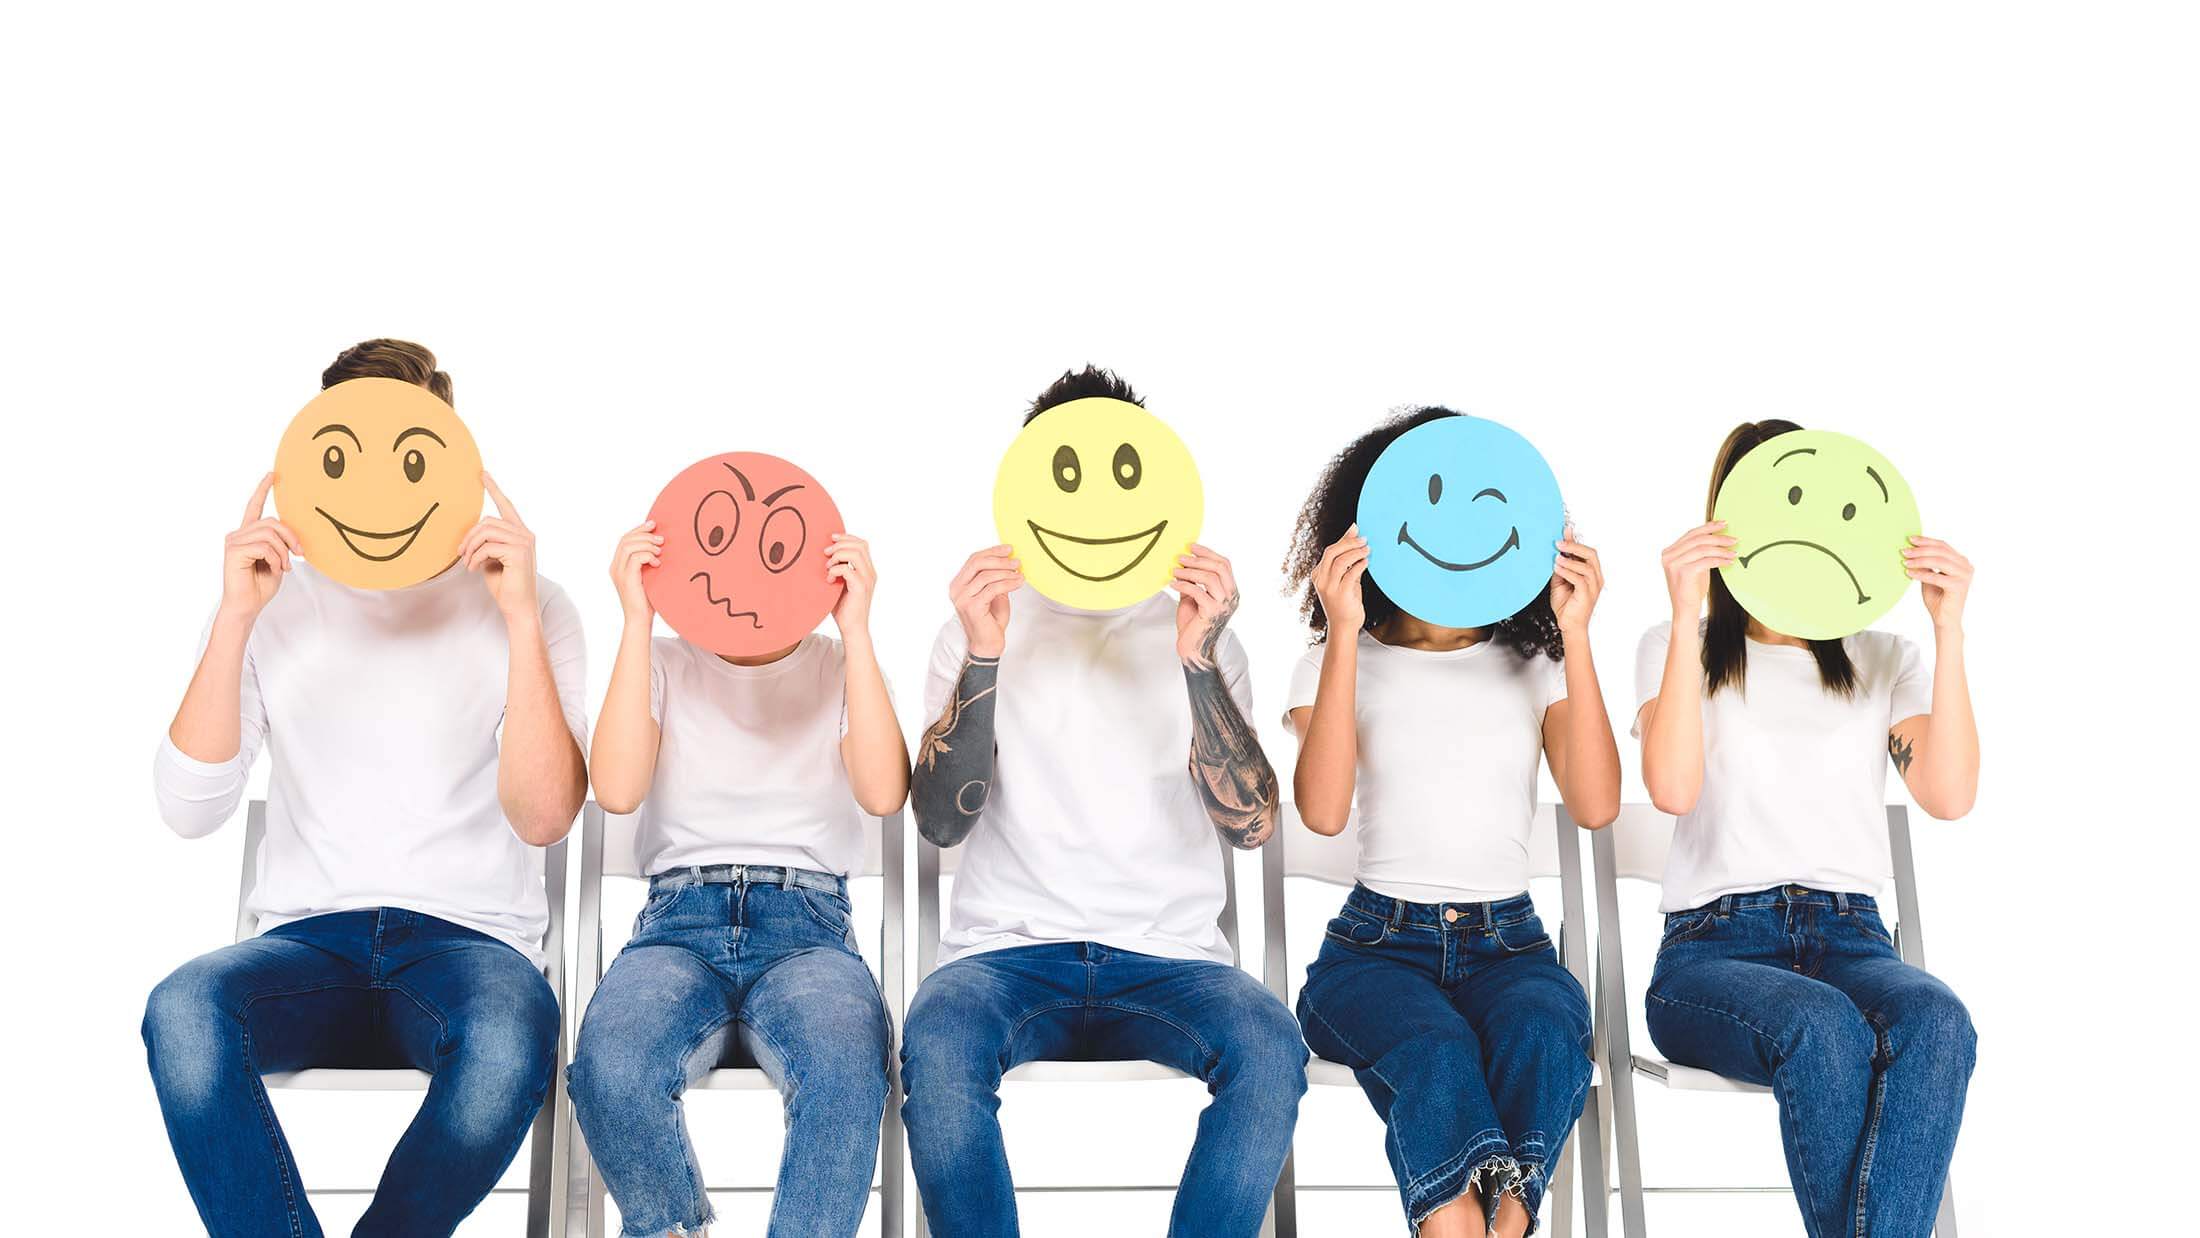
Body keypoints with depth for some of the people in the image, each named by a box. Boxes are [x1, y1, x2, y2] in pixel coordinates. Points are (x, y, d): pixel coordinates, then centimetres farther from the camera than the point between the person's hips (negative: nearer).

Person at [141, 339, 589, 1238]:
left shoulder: (527, 606, 3)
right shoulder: (278, 603, 9)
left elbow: (544, 818, -11)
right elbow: (190, 811, -3)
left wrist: (520, 618, -16)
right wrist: (235, 620, -11)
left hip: (468, 938, -1)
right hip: (307, 936, 2)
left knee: (514, 1031, -36)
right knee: (183, 1009, -32)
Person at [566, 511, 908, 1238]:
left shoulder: (839, 667, 14)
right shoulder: (666, 665, 14)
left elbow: (882, 793, -7)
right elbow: (617, 790, -6)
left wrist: (854, 627, -8)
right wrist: (637, 621, -6)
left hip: (807, 928, -1)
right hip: (679, 924, 1)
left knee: (847, 1069, -37)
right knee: (608, 1068, -33)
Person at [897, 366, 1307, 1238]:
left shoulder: (1194, 629, 11)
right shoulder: (983, 627, 9)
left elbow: (1252, 824, -4)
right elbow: (942, 822, -5)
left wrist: (1199, 662, -16)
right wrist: (982, 659, -17)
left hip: (1168, 960, 1)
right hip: (1007, 952, 0)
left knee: (1270, 1050, -30)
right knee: (937, 1045, -33)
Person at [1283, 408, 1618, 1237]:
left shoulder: (1533, 664, 10)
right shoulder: (1339, 663, 5)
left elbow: (1596, 805, -8)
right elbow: (1322, 812, -14)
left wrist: (1576, 638, -12)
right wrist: (1343, 636, -18)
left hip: (1507, 942, 2)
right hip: (1379, 942, -1)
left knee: (1545, 1035, -34)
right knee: (1436, 1053, -36)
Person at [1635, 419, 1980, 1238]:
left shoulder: (1883, 659, 18)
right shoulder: (1676, 648, 12)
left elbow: (1950, 796, -2)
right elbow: (1672, 789, -10)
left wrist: (1950, 633, -8)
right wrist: (1687, 619, -15)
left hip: (1849, 940, 2)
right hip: (1714, 945, -2)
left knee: (1935, 1019, -34)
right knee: (1822, 1026, -37)